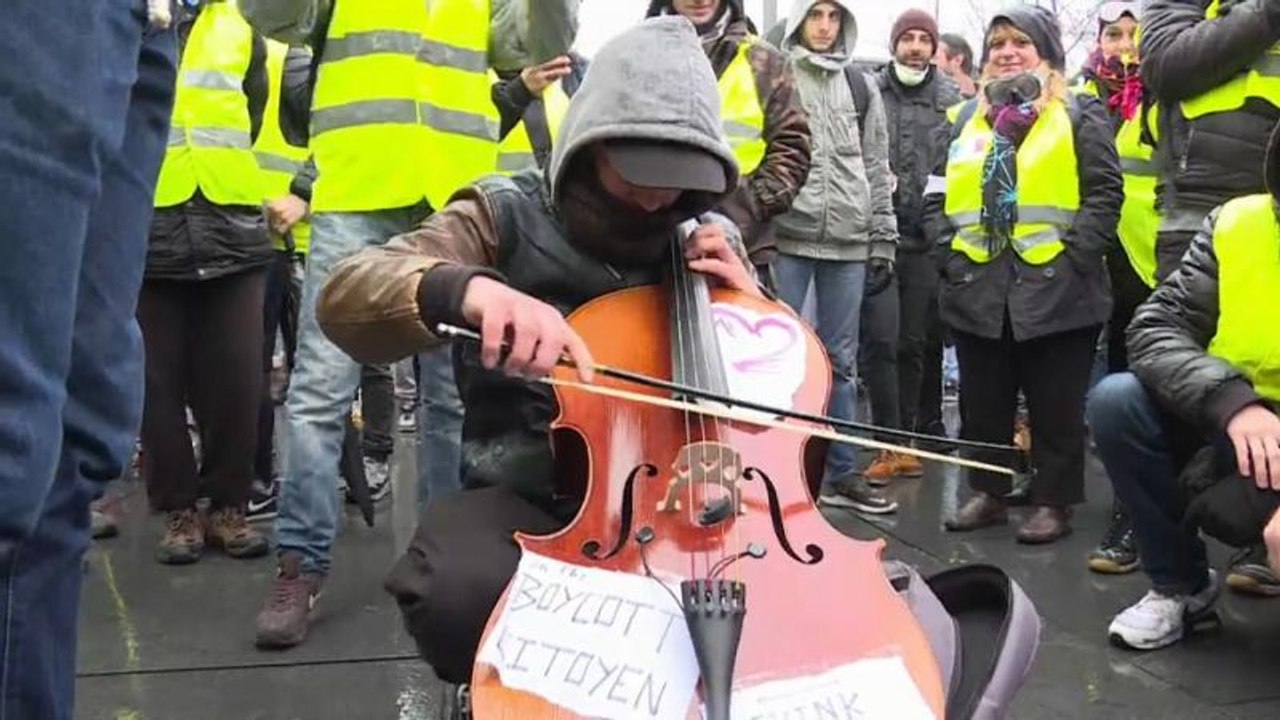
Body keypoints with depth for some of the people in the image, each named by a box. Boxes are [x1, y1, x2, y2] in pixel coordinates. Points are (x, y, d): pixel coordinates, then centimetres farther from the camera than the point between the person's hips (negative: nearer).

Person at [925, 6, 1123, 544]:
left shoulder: (1079, 114, 4)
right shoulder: (969, 118, 17)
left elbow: (1106, 191, -4)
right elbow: (938, 194, 16)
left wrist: (1075, 256, -13)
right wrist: (948, 252, 2)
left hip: (1055, 289, -4)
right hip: (979, 290, 4)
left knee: (1055, 407, 3)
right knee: (982, 404, 11)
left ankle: (1053, 502, 14)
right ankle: (988, 493, 24)